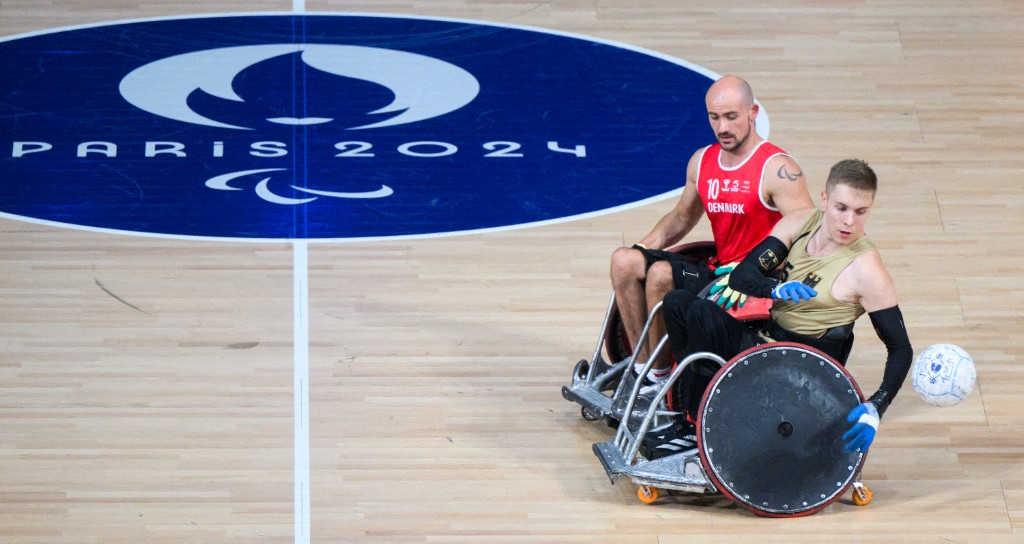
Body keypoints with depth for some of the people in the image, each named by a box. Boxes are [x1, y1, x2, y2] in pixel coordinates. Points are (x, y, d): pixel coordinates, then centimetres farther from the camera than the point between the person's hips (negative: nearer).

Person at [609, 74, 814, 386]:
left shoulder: (777, 169, -13)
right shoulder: (702, 162, 10)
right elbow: (682, 217, 27)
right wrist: (643, 248, 9)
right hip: (719, 271, 8)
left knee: (661, 275, -25)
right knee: (624, 261, -5)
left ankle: (659, 377, -12)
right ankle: (641, 364, -7)